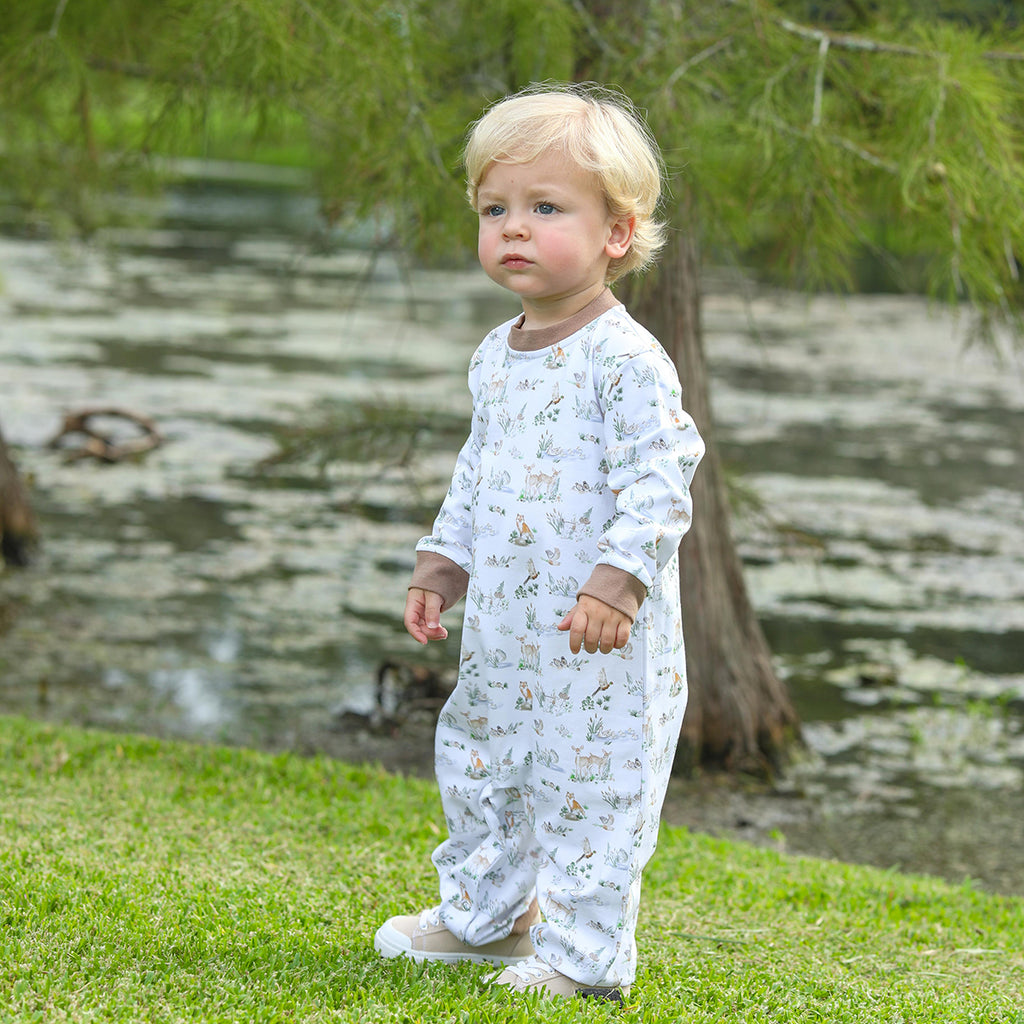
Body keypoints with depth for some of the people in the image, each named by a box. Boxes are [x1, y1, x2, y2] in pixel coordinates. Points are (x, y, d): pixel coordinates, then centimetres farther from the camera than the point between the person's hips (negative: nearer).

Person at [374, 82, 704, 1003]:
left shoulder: (624, 360, -16)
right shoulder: (497, 358, 11)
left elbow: (662, 475, -21)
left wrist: (617, 580, -28)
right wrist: (441, 565, 17)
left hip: (602, 641, -9)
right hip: (505, 631, 9)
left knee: (589, 788, -4)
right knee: (476, 763, 21)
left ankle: (584, 956, 8)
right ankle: (483, 916, 39)